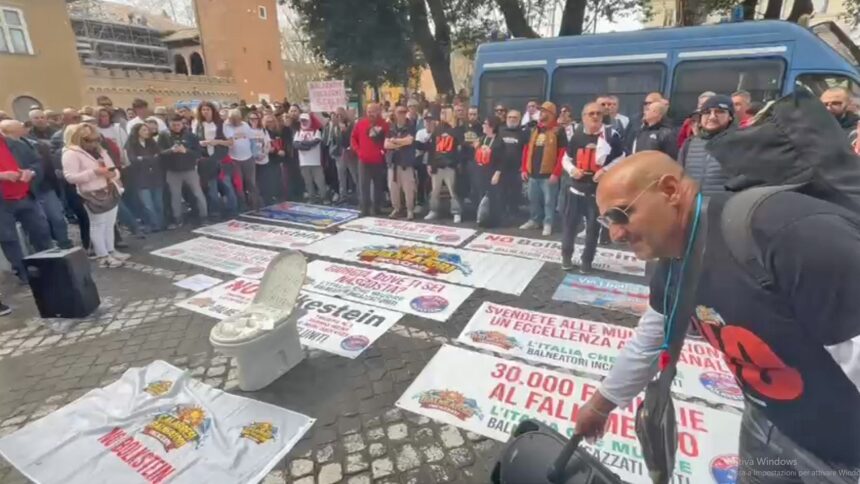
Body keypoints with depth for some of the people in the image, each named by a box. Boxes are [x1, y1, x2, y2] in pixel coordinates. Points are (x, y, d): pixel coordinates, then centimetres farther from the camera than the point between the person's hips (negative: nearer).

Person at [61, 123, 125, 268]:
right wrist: (94, 172, -23)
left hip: (111, 192, 7)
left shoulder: (100, 150, 16)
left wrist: (113, 173, -4)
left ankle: (110, 250, 22)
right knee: (97, 225, -2)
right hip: (93, 195, -7)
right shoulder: (71, 153, -7)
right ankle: (102, 256, 4)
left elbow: (113, 168, 22)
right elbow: (70, 177, -16)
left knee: (110, 224, 12)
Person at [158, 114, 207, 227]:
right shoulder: (164, 136, -1)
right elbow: (160, 153, -7)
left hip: (190, 170, -1)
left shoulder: (190, 135, -2)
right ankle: (177, 220, 20)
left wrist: (186, 151, -23)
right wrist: (171, 150, -25)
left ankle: (204, 217, 17)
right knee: (175, 196, 10)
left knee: (198, 194, 4)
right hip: (172, 172, 1)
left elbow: (198, 153, -7)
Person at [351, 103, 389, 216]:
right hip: (364, 160, 1)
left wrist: (384, 150, -8)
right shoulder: (360, 123, 4)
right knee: (363, 185, 0)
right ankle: (365, 209, 5)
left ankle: (376, 208, 20)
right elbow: (353, 138, 11)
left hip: (379, 161, -1)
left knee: (378, 185, 9)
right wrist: (357, 150, 1)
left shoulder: (384, 124, -3)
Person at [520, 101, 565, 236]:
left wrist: (556, 173, -15)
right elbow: (527, 150, 15)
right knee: (533, 199, 14)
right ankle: (534, 220, 28)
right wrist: (524, 169, 9)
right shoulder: (534, 130, 14)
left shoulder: (558, 131, -5)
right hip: (532, 173, 6)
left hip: (548, 174, -6)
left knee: (548, 201, 1)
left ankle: (548, 223, 12)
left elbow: (562, 153, -10)